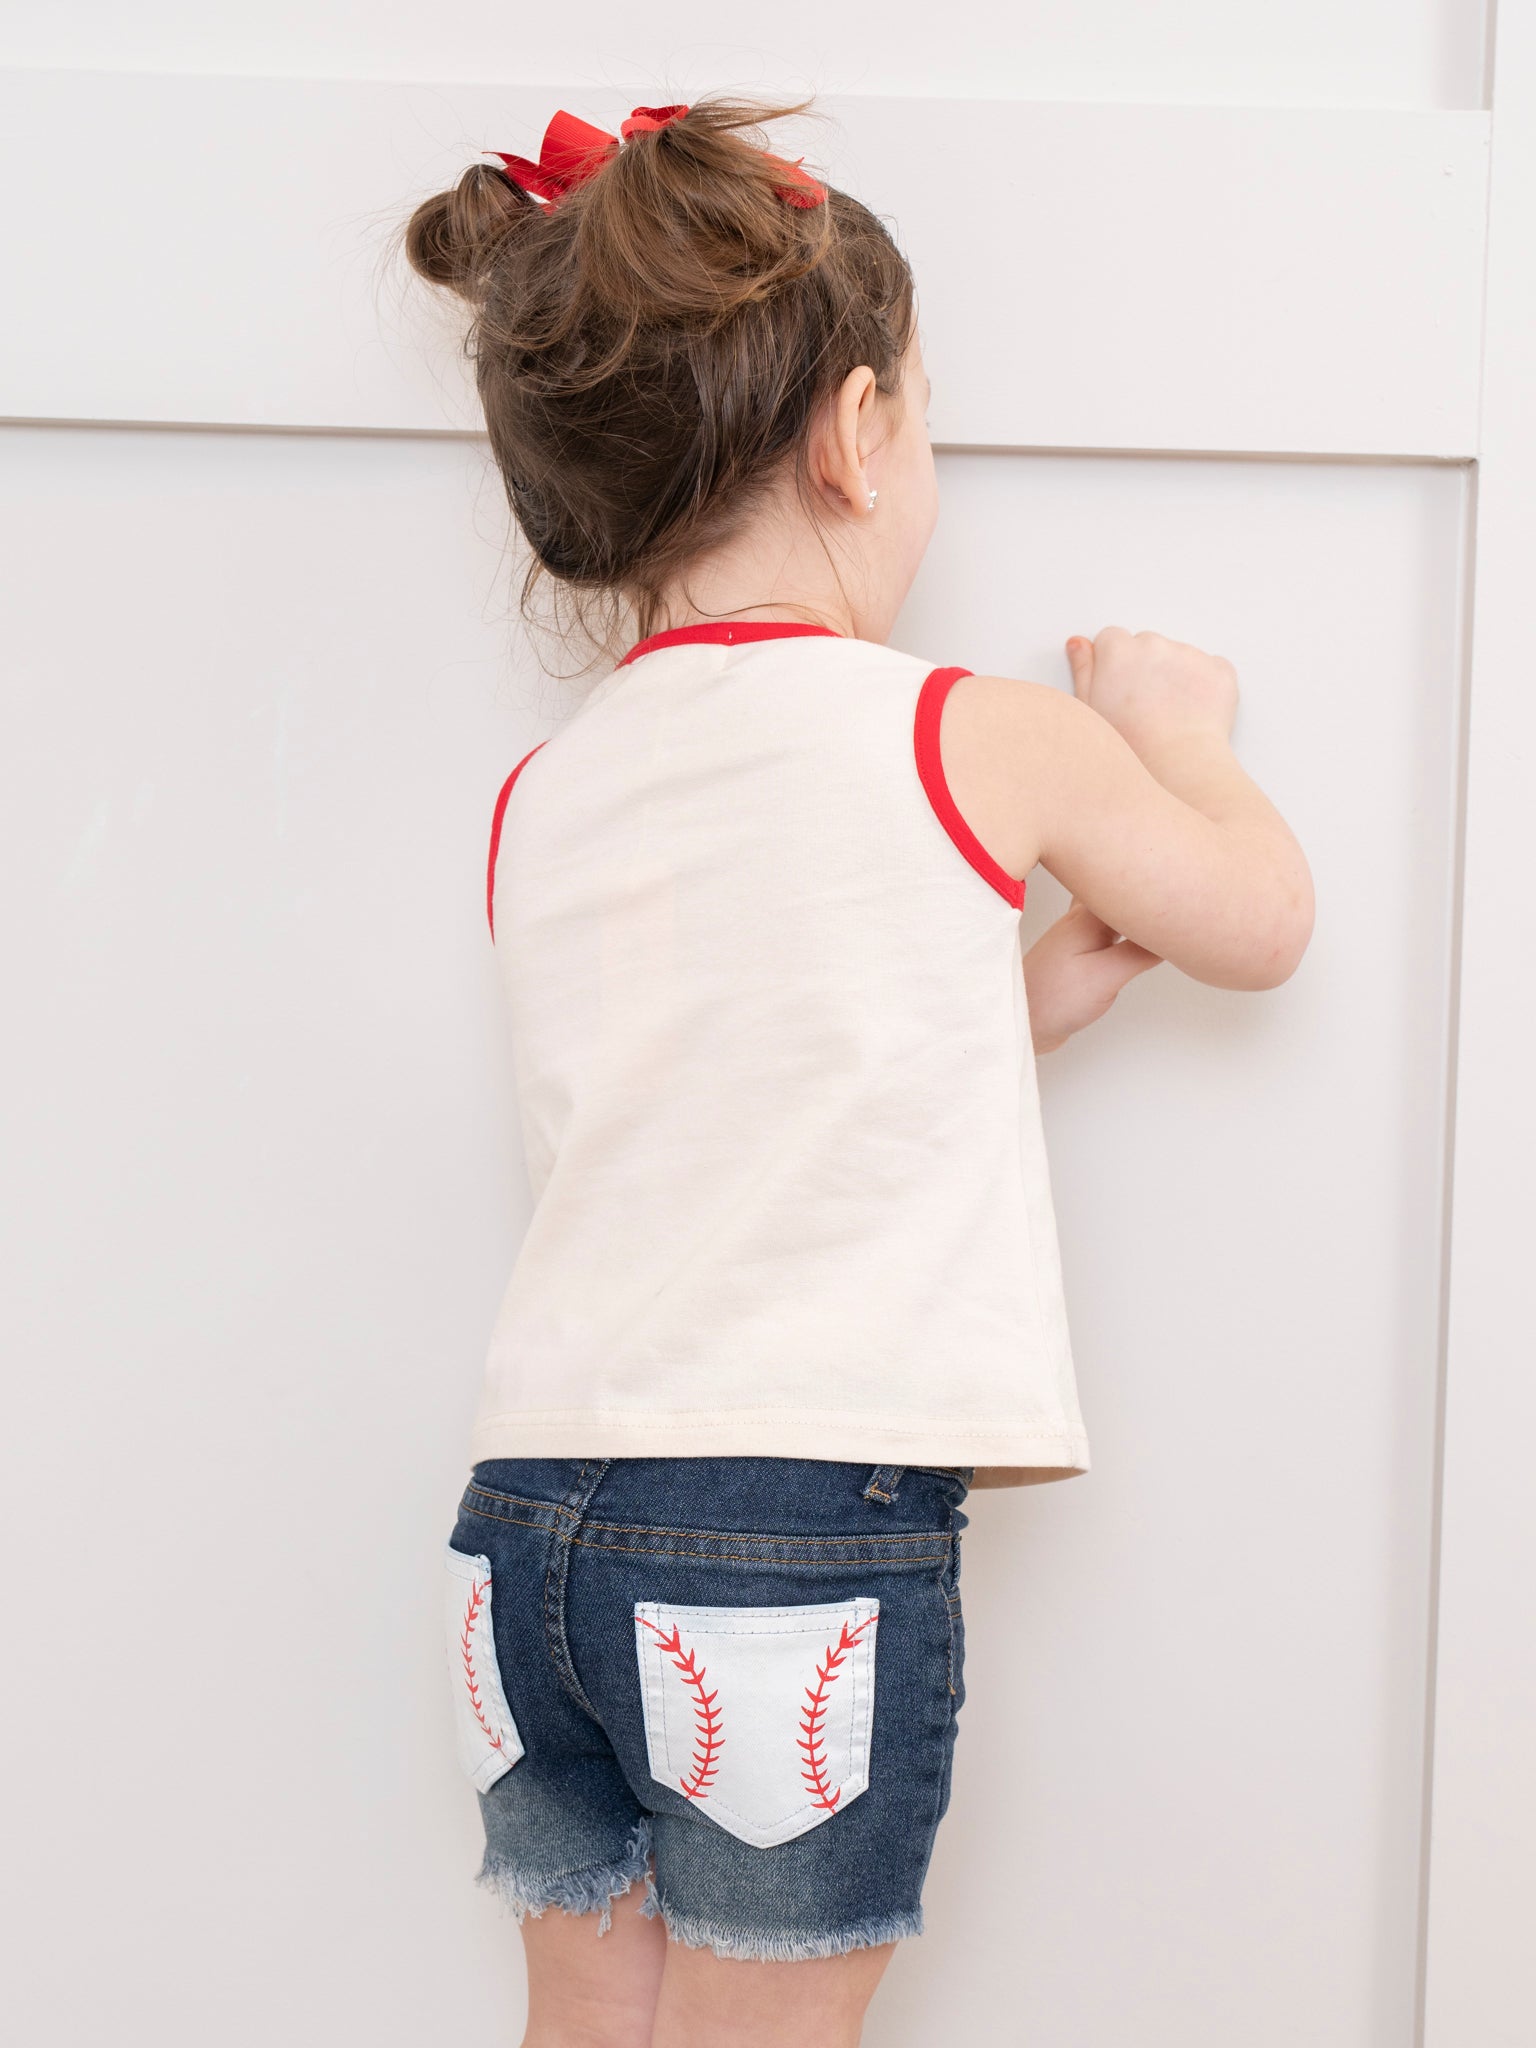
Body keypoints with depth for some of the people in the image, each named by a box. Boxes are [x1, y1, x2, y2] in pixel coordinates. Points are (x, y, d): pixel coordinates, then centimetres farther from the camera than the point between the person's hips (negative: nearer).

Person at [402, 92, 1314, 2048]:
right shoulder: (976, 738, -6)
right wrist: (1178, 730, 28)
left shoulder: (538, 802, 8)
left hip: (533, 1512, 5)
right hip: (811, 1523, -5)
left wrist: (1036, 985, 19)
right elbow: (1262, 920, 11)